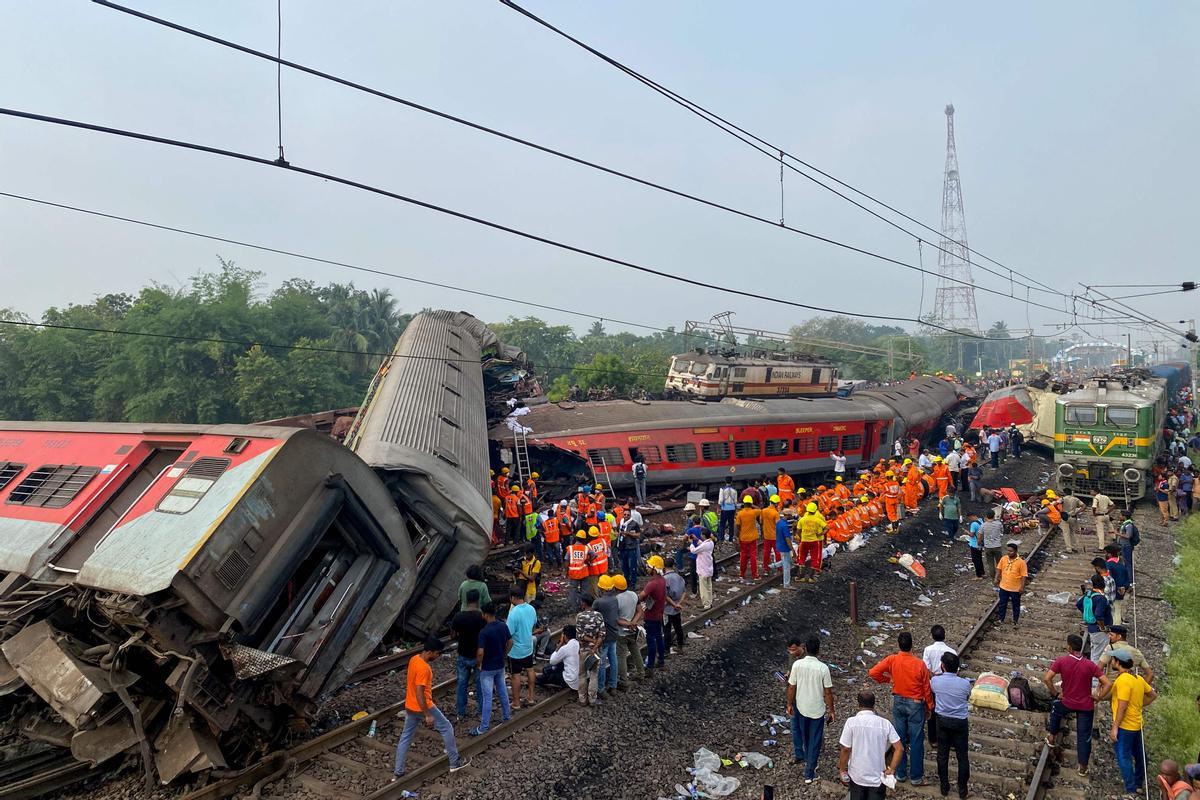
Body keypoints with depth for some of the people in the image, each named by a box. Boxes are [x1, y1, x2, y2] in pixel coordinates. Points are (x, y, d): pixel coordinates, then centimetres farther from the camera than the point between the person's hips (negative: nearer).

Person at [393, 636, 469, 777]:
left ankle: (397, 772, 22)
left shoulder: (414, 659, 1)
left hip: (410, 706, 8)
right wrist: (428, 715, -24)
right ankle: (454, 763, 17)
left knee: (405, 737, 16)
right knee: (447, 728, 7)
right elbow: (419, 694, -29)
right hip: (422, 707, -8)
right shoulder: (423, 668, -28)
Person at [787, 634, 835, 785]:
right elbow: (828, 692, -12)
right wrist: (831, 711, 1)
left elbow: (791, 687, -6)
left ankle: (808, 760, 45)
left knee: (805, 738, 25)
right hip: (818, 710, -2)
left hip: (801, 708, 2)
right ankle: (809, 774, 17)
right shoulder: (823, 668, -19)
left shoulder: (797, 664, -13)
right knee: (815, 742, 11)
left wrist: (790, 704, 9)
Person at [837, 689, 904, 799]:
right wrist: (892, 769, 0)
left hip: (857, 777, -1)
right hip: (878, 778, 1)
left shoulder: (851, 722, -12)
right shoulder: (885, 723, -4)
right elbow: (900, 748, -8)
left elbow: (845, 750, -12)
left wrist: (842, 771, 0)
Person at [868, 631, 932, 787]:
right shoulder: (919, 664, -19)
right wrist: (930, 706, 6)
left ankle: (900, 773, 23)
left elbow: (873, 673, -16)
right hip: (915, 704, -3)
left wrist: (887, 679, 2)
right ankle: (917, 777, 15)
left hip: (898, 702, 3)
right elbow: (926, 688, -9)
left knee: (899, 738, 13)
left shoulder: (892, 660, -13)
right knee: (916, 740, 7)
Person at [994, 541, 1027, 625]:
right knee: (1002, 603, 16)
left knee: (1016, 605, 15)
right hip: (1003, 587, 3)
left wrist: (1022, 587, -15)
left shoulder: (1021, 562, -18)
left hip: (1015, 589, -3)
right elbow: (999, 569, 6)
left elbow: (1024, 575, -14)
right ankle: (1001, 619, 31)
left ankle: (1016, 620, 33)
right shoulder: (1003, 559, -7)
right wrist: (997, 579, 1)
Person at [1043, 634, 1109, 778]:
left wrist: (1055, 694, -4)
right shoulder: (1090, 665, -12)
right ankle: (1083, 767, 20)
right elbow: (1107, 683, -17)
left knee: (1055, 708, 33)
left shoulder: (1061, 661, -15)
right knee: (1084, 736, 12)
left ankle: (1052, 738, 40)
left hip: (1067, 702, 0)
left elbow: (1046, 678, -19)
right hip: (1086, 706, 0)